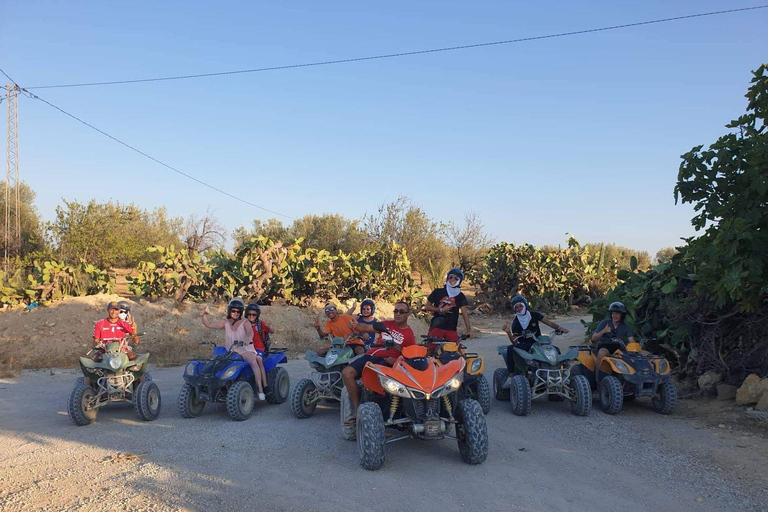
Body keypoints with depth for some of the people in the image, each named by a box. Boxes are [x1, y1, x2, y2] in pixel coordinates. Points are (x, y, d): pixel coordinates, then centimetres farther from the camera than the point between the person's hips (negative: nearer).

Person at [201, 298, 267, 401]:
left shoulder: (245, 323, 1)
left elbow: (250, 333, -20)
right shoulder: (225, 323, 13)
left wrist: (246, 340, -42)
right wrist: (204, 315, -4)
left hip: (245, 351, -5)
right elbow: (209, 324, 14)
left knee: (253, 362, -34)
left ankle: (260, 390, -39)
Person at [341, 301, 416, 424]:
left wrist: (396, 360, -19)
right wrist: (357, 326, -11)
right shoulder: (387, 324, 19)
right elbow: (367, 328, 12)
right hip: (371, 355, 5)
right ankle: (357, 409, -13)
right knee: (347, 373, -18)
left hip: (387, 361, -5)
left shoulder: (410, 335, 7)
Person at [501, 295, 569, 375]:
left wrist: (560, 328, -21)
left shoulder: (534, 315, 2)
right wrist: (508, 332, -28)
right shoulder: (515, 323, -2)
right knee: (510, 349, -31)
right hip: (524, 346, -1)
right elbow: (515, 342, -10)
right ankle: (511, 373, -24)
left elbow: (549, 323, -2)